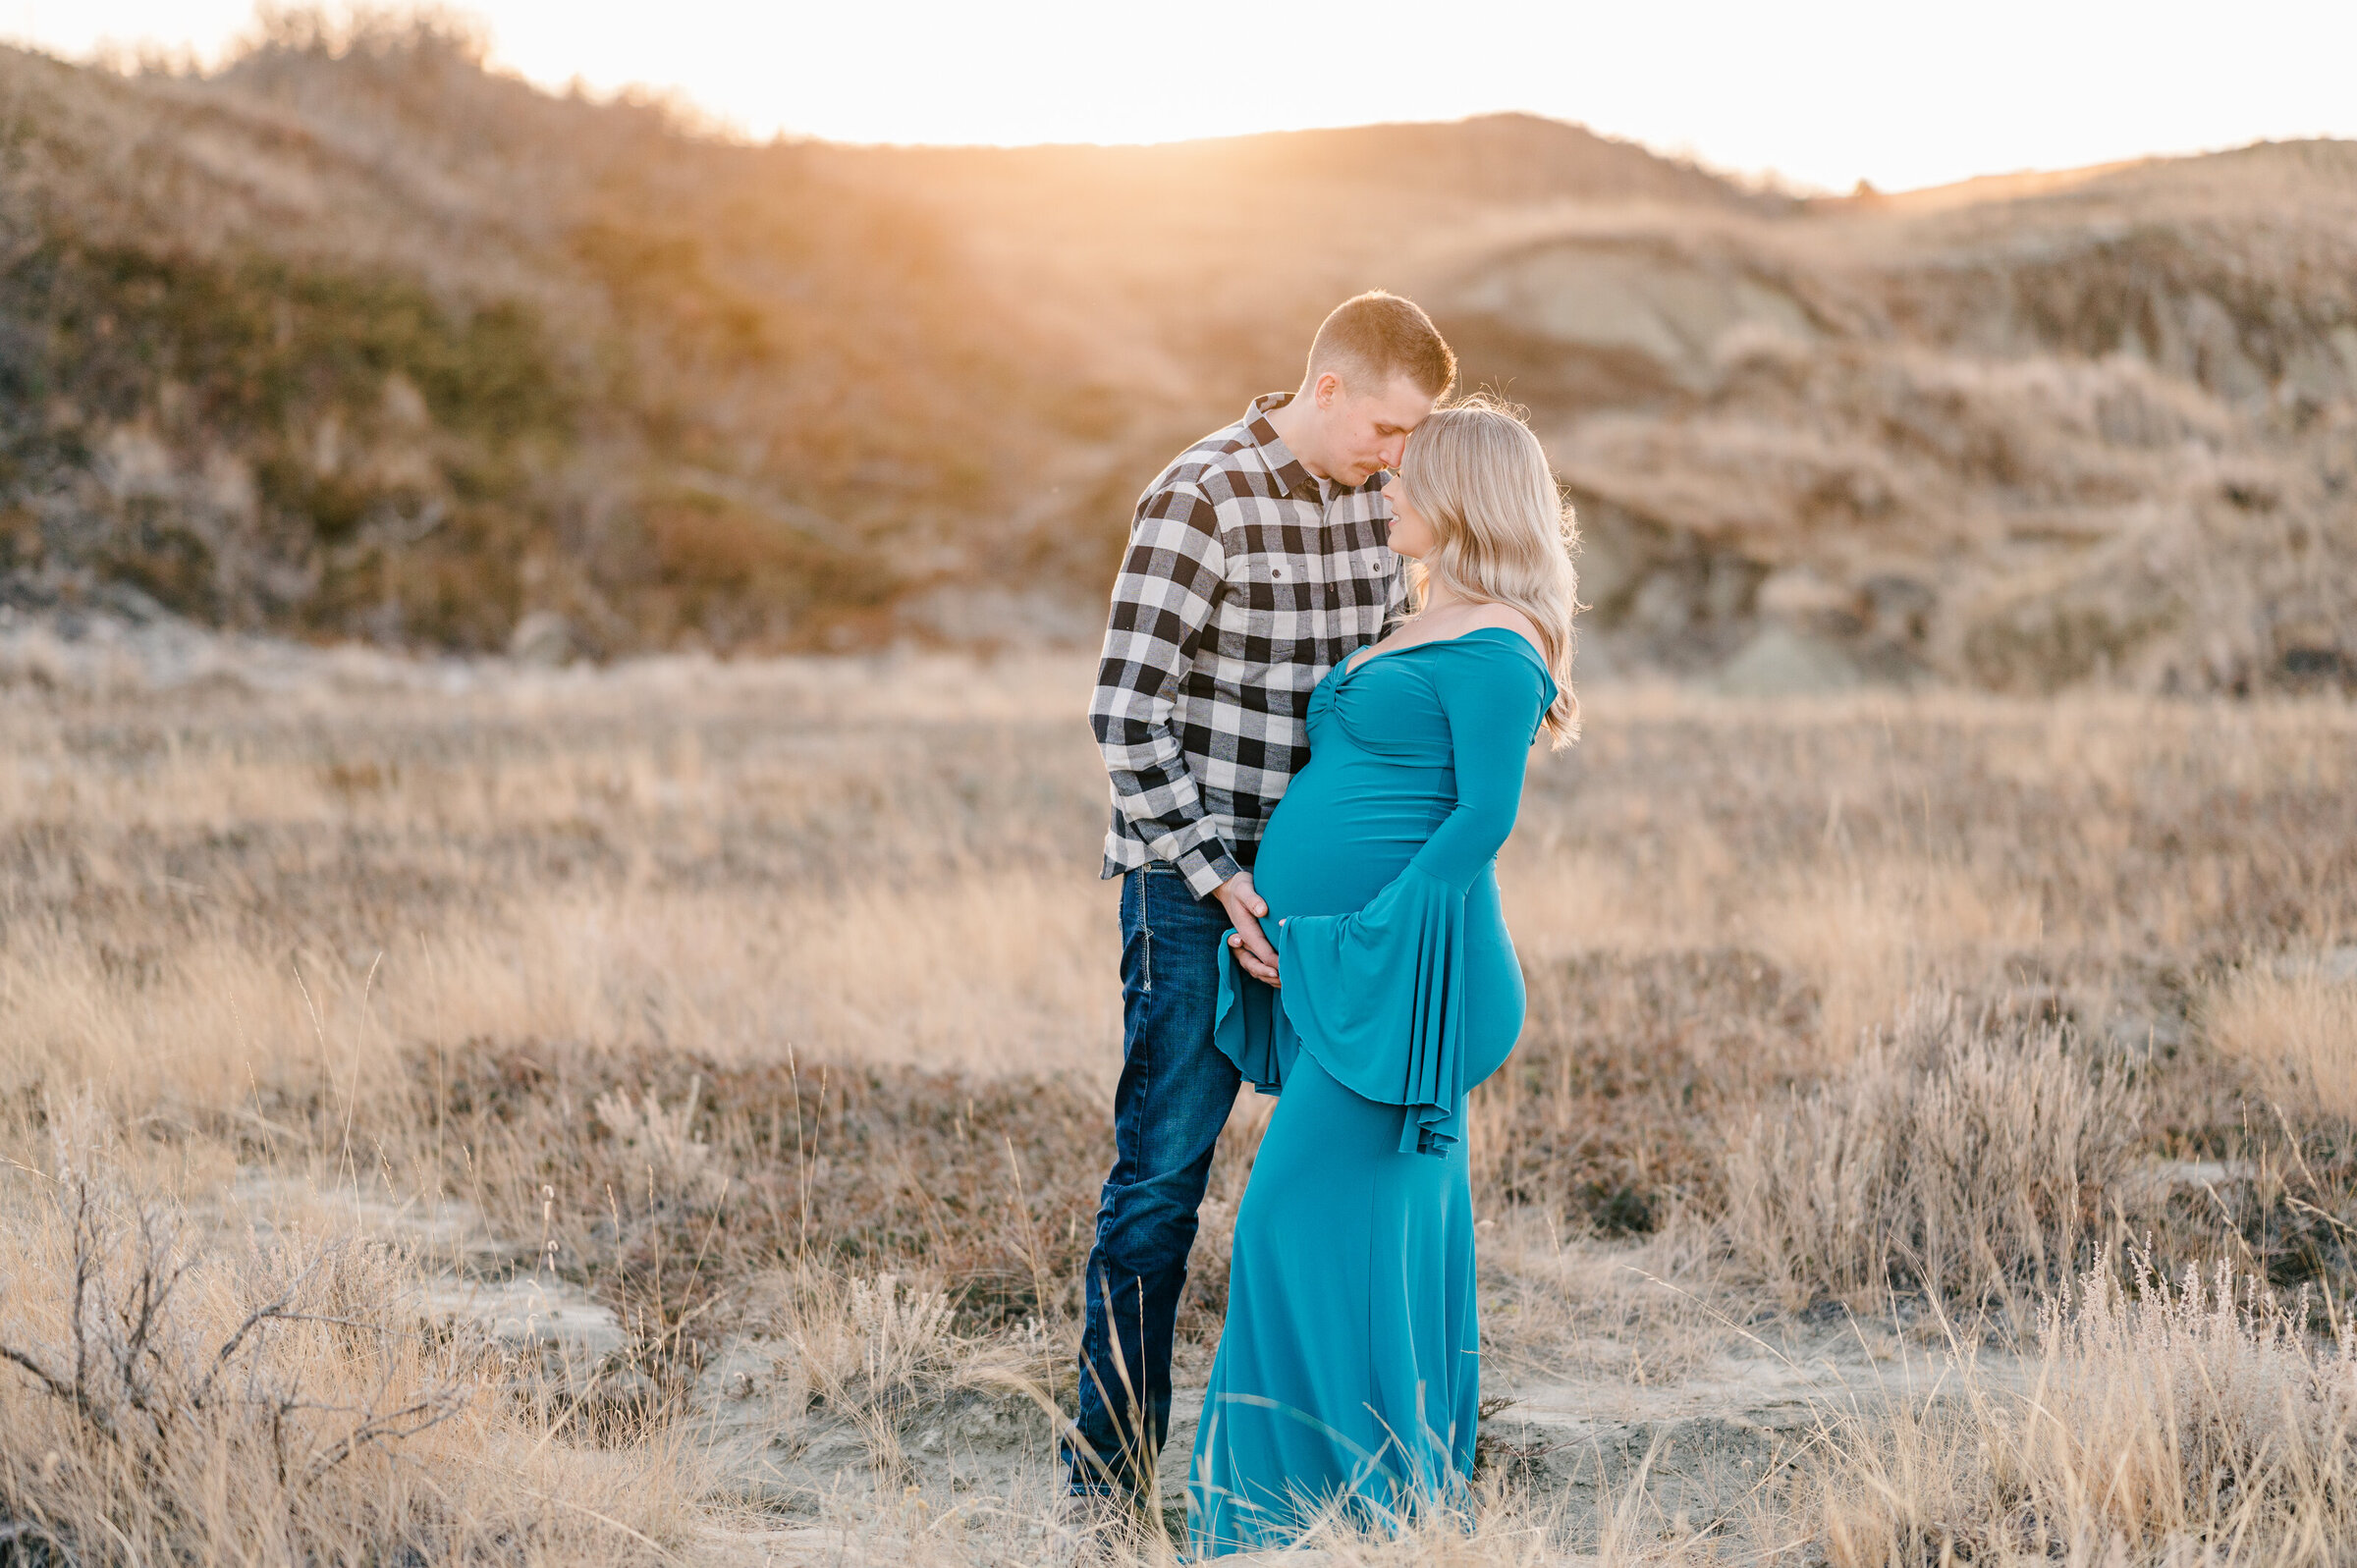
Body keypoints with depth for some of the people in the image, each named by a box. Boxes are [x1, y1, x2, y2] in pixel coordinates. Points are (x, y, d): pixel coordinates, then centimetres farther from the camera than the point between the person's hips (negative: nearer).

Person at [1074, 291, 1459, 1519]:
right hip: (1193, 881, -6)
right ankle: (1111, 1464, 9)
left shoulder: (1375, 497, 5)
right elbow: (1126, 715, -18)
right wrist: (1221, 881, -19)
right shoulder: (1202, 500, -16)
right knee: (1164, 1169, -2)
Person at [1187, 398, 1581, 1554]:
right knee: (1391, 1231, 12)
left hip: (1396, 965, -10)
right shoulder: (1426, 633, 19)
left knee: (1302, 1220, -11)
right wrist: (1283, 922, 12)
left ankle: (1337, 1493, -4)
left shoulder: (1491, 648, -11)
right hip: (1331, 960, 10)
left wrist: (1375, 936, -20)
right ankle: (1411, 1486, 19)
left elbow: (1485, 816, -17)